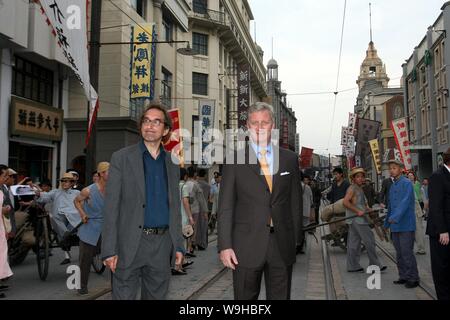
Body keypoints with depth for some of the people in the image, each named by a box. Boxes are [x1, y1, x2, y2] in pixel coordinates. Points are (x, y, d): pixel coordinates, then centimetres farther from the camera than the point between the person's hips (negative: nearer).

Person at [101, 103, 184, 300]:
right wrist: (109, 250, -11)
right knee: (124, 295, 2)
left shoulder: (172, 165, 11)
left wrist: (178, 246, 9)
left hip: (163, 244, 4)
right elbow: (111, 206, -5)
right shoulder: (121, 158, 0)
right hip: (130, 243, -3)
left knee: (157, 296, 12)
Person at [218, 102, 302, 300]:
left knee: (281, 297, 11)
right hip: (247, 246, -2)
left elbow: (295, 202, 10)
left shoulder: (290, 159, 7)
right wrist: (225, 245, -8)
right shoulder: (234, 160, 0)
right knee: (245, 297, 8)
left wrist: (295, 239, 7)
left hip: (282, 246, 2)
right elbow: (225, 207, -2)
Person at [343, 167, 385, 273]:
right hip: (357, 219, -10)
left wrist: (367, 208, 9)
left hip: (356, 220, 10)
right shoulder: (352, 188, -11)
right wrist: (358, 211, -22)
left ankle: (352, 266, 14)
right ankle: (374, 264, 2)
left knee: (354, 242, 10)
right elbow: (345, 202, -22)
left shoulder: (359, 189, 19)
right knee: (369, 241, -5)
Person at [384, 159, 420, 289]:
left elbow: (405, 202, -22)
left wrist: (395, 217, -32)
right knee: (399, 253, 12)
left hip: (406, 225, -8)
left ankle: (413, 278, 4)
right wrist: (386, 224, 23)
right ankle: (403, 276, 20)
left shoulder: (407, 183, -9)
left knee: (407, 252, -6)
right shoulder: (392, 186, 16)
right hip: (395, 226, 8)